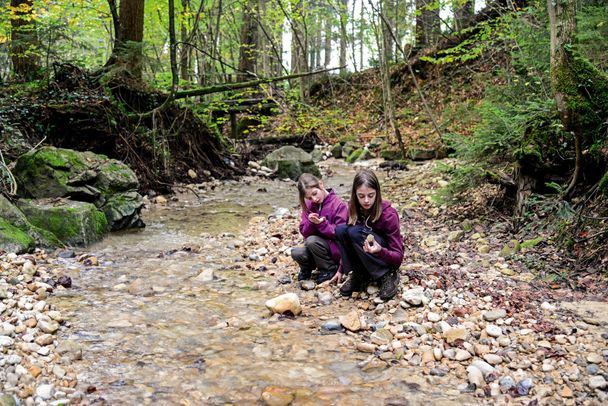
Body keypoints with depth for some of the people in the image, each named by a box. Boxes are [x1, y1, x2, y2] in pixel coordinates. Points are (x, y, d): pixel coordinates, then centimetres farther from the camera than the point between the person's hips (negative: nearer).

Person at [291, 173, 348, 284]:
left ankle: (330, 269, -8)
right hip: (315, 246, 5)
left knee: (312, 241, -31)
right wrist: (310, 223, -21)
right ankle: (307, 268, 10)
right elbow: (304, 232, 1)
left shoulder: (339, 204, -13)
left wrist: (322, 224, -28)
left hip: (335, 251, -4)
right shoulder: (309, 205, 3)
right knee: (296, 253, -24)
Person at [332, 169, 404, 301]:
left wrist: (380, 251, -41)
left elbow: (398, 257, -21)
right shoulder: (353, 209, -10)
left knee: (356, 231, -29)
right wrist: (342, 270, 5)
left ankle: (387, 275, -16)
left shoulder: (388, 214, -23)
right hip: (365, 259, 5)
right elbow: (346, 241, 4)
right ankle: (360, 274, -6)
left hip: (386, 258, -5)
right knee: (340, 229, -21)